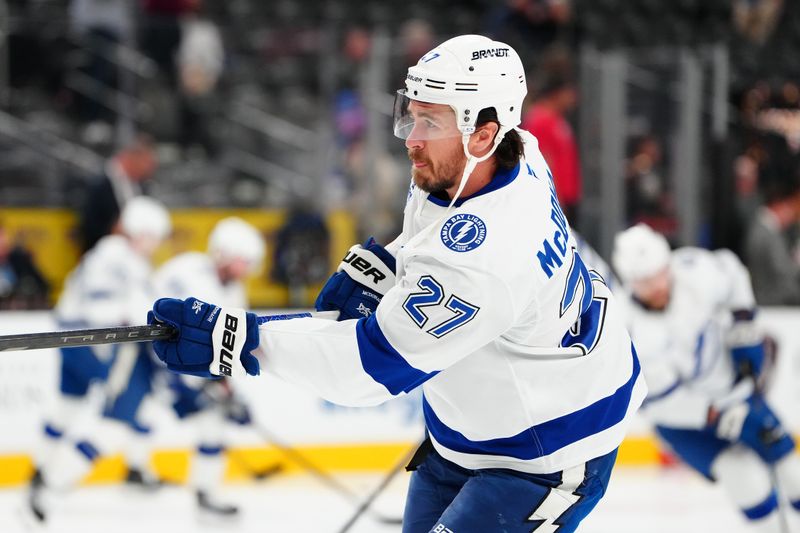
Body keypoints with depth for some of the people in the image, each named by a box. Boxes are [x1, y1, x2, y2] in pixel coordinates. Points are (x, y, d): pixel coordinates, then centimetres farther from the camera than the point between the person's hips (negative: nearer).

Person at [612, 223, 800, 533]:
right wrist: (722, 417, -32)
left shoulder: (696, 272, -24)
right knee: (741, 471, -24)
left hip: (730, 378, 5)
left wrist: (745, 331, -4)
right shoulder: (634, 335, -35)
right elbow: (661, 400, -28)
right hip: (682, 414, -5)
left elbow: (731, 273, 0)